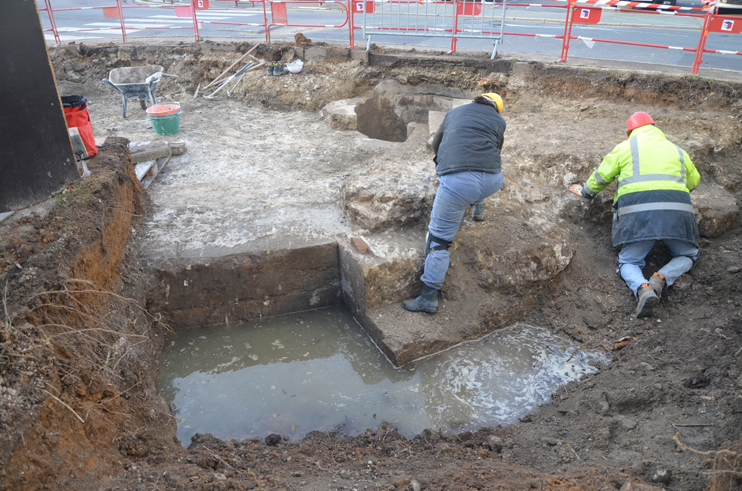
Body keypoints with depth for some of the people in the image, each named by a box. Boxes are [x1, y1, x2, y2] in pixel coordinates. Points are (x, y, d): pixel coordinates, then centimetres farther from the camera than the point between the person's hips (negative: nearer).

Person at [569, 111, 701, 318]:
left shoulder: (625, 147, 16)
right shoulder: (677, 150, 26)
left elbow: (601, 177, 18)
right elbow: (694, 180, 39)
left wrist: (586, 191, 37)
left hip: (637, 210, -2)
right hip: (676, 208, 2)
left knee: (628, 262, 11)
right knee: (688, 256, 22)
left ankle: (642, 289, -24)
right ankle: (662, 279, -10)